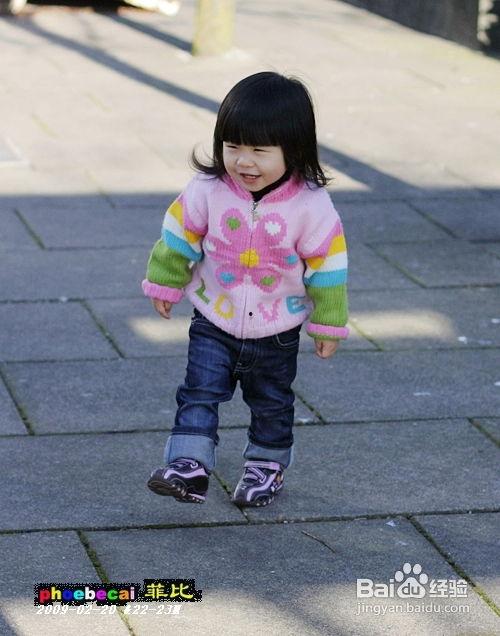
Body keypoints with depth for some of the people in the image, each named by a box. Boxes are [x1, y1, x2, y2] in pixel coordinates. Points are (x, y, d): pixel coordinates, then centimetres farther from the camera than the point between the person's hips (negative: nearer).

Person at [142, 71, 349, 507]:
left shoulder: (311, 205, -21)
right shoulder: (208, 191, -17)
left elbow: (326, 266, -12)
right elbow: (179, 237, -2)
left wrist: (329, 324, -5)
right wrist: (165, 285, 9)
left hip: (277, 333, 0)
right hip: (214, 323, 0)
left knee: (272, 404, 17)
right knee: (200, 393, -8)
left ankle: (267, 465, 36)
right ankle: (190, 467, -6)